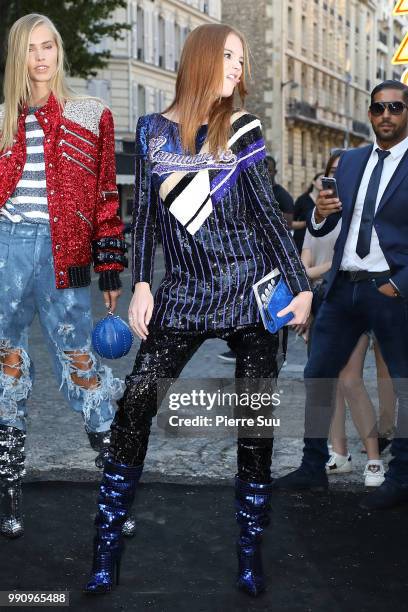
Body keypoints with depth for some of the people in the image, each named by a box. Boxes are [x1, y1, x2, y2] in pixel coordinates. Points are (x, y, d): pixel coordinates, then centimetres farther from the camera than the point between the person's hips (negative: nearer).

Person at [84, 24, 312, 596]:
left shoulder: (242, 129, 5)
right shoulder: (152, 129, 7)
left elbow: (266, 211, 5)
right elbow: (144, 211, 7)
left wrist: (301, 285, 0)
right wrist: (141, 284, -2)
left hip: (252, 287, 0)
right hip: (183, 293, 0)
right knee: (134, 404, -8)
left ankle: (250, 551, 14)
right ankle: (107, 545, 5)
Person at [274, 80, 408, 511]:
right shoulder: (350, 161, 12)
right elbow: (320, 230, 11)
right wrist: (321, 213, -11)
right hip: (343, 286, 6)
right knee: (317, 377, 8)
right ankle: (313, 469, 20)